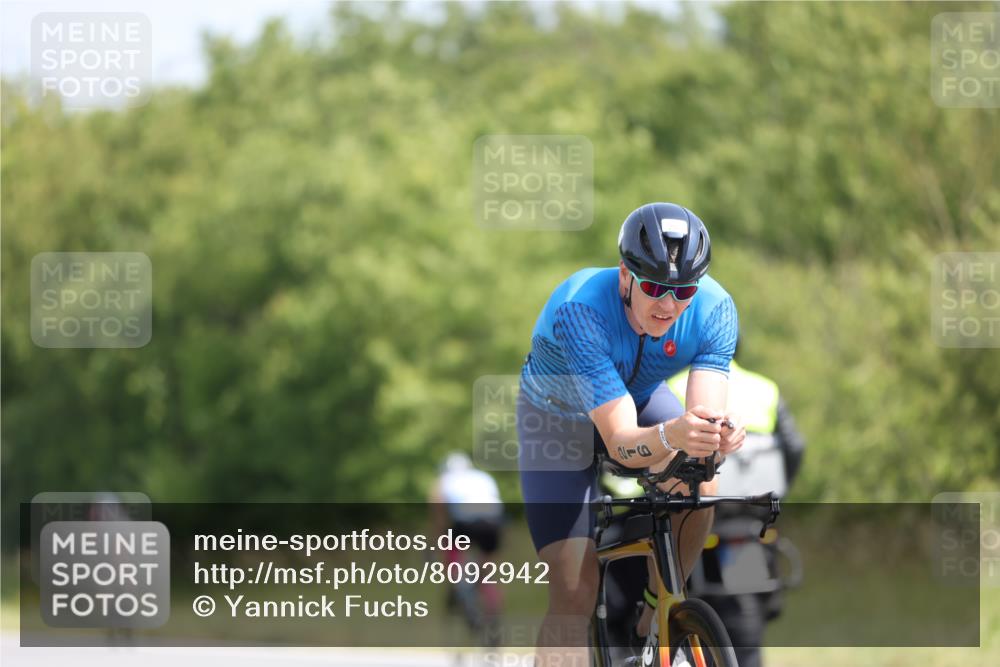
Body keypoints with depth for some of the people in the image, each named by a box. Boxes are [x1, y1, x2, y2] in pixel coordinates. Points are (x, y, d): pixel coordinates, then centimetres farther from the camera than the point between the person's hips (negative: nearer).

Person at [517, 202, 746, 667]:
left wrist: (718, 434, -61)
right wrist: (671, 436, -67)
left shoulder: (715, 310, -29)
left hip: (639, 398, 3)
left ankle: (651, 626, -9)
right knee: (576, 594, -14)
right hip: (559, 417, -3)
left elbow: (704, 411, -36)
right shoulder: (579, 310, -40)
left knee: (698, 486, -29)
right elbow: (621, 444, -45)